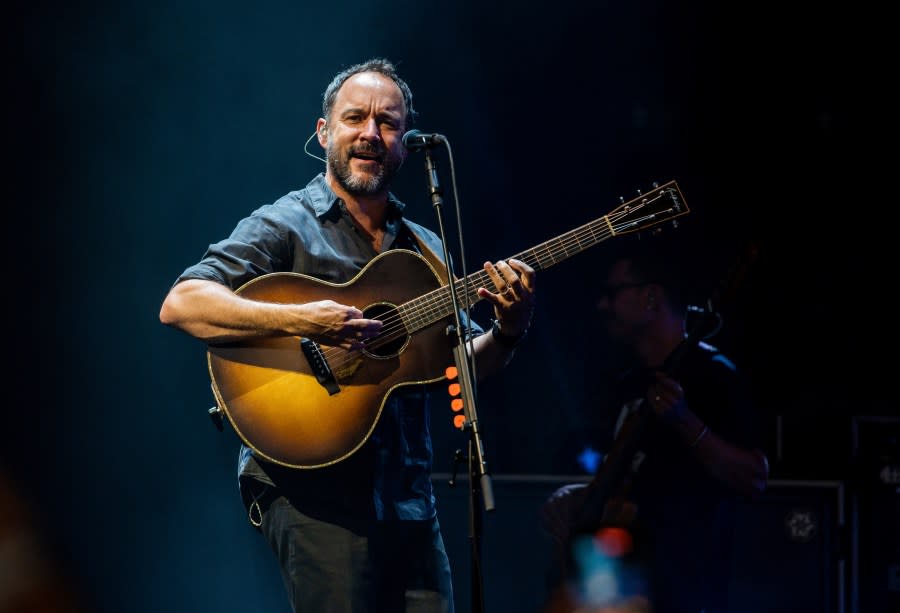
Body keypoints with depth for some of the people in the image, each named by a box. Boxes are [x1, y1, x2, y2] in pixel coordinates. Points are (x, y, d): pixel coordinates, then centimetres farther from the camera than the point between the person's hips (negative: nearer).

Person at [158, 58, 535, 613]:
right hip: (313, 486, -6)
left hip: (407, 490, 6)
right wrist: (301, 322, -25)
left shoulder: (426, 248, 18)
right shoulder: (284, 226, -2)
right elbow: (180, 305, -14)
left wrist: (508, 330, -4)